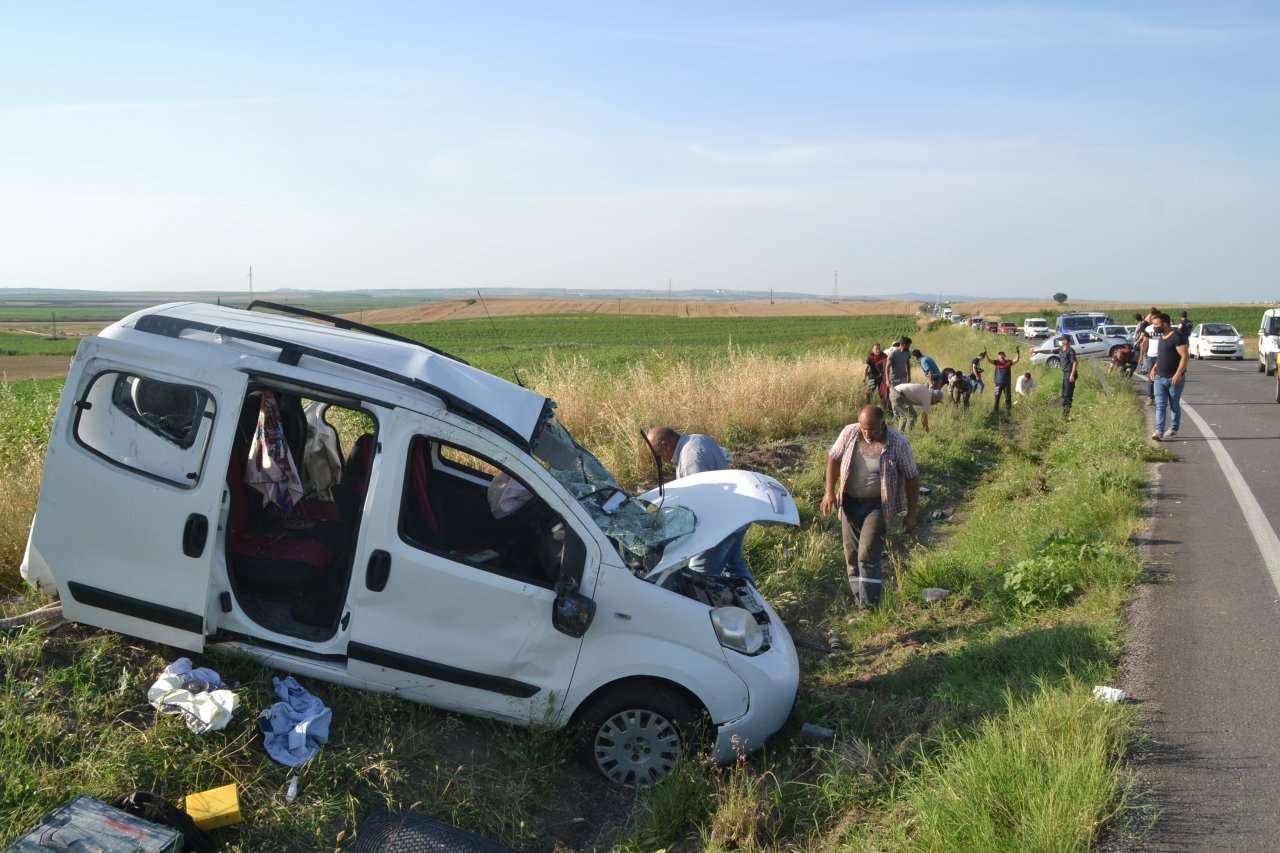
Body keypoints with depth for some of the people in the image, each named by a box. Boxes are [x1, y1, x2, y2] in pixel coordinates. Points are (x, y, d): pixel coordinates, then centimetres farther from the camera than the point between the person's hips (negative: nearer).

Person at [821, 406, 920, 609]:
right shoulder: (849, 433, -7)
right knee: (852, 554, 10)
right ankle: (859, 599, 27)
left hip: (878, 505, -4)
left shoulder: (898, 444, -15)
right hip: (850, 503, 4)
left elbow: (912, 478, -7)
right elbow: (834, 459, 6)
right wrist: (830, 491, -3)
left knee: (868, 554, -14)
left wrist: (911, 514, -6)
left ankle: (870, 606, -6)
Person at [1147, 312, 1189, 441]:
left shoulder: (1177, 337, -15)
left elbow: (1185, 357, -19)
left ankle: (1174, 429, 20)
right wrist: (1154, 368, 11)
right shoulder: (1161, 337, 12)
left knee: (1174, 405, 7)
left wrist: (1178, 374, -25)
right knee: (1160, 405, -2)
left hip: (1174, 378, -7)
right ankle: (1159, 431, -8)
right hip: (1160, 377, 7)